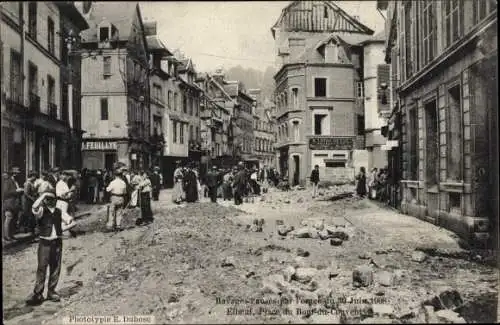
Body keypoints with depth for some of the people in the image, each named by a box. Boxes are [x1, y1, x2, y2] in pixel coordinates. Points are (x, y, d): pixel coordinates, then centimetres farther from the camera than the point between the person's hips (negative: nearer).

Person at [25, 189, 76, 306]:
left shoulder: (59, 212, 10)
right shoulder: (41, 211, -2)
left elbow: (72, 222, 15)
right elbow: (34, 207, -27)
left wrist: (63, 228, 2)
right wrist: (43, 195, -18)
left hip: (57, 243, 4)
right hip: (45, 243, -4)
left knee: (55, 268, 9)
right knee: (42, 268, -4)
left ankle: (51, 292, 22)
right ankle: (37, 294, 4)